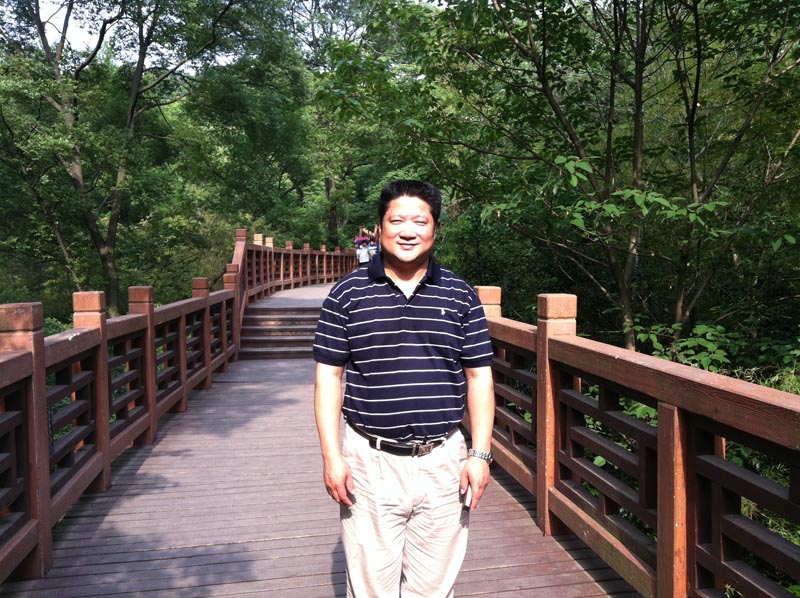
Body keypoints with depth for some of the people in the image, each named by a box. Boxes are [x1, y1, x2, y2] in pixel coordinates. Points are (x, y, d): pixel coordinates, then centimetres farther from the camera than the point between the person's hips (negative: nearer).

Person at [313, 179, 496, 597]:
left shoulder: (461, 296, 3)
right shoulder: (347, 293, -1)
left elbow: (479, 377, 4)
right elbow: (329, 376, 0)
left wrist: (480, 454, -1)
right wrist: (331, 456, -6)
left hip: (443, 461, 2)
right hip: (370, 461, -1)